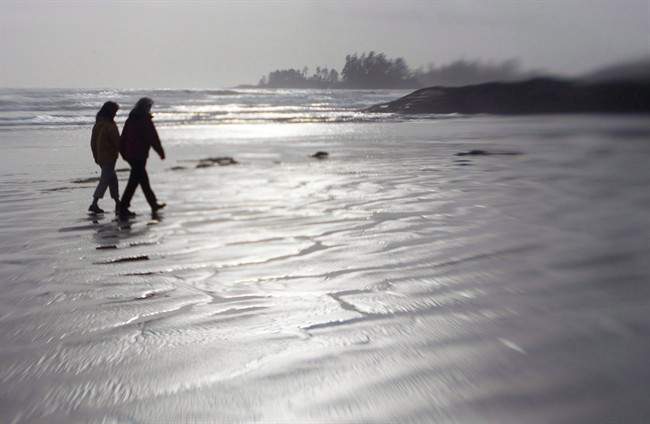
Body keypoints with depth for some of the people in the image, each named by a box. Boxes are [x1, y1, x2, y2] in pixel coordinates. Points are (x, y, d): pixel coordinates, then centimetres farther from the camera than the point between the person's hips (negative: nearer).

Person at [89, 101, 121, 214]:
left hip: (100, 157, 8)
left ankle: (117, 202, 21)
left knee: (113, 178, 16)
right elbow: (118, 143, -14)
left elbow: (93, 142, 13)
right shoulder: (110, 126, -17)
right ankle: (94, 204, -6)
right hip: (109, 157, -8)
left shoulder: (97, 125, 8)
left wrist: (96, 157, 18)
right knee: (104, 180, -4)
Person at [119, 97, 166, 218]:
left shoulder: (130, 120, 12)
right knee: (133, 182, -5)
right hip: (140, 155, -8)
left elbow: (122, 139, 14)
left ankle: (153, 204, 27)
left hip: (130, 155, 8)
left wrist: (124, 154, 20)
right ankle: (123, 209, -5)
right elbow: (153, 138, -11)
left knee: (144, 180, 16)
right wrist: (161, 152, -1)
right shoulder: (145, 121, -11)